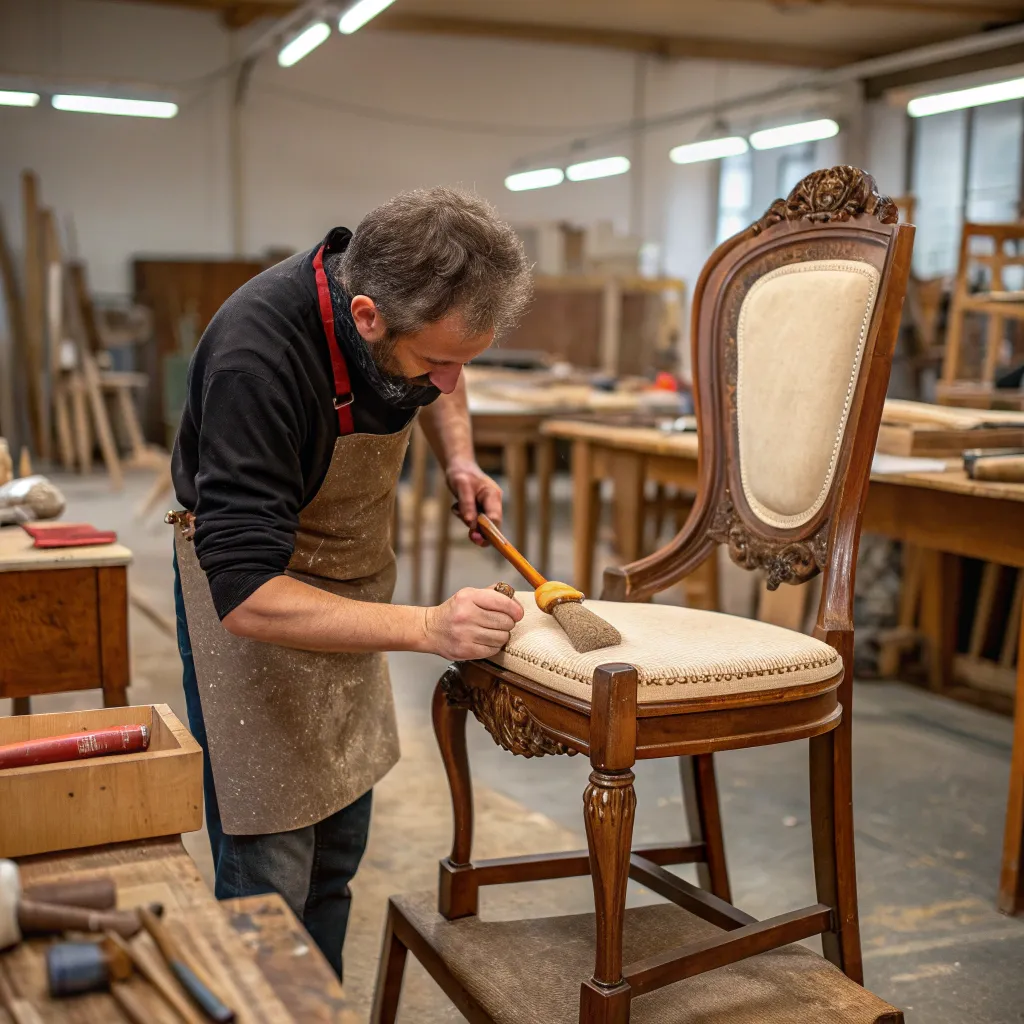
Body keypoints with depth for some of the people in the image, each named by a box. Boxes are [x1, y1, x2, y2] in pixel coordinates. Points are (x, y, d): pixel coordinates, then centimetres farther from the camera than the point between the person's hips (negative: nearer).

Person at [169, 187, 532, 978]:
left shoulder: (416, 307, -15)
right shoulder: (256, 356, -36)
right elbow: (246, 597, -37)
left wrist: (459, 460, -6)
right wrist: (428, 628, -44)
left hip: (356, 575, 7)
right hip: (249, 590, -6)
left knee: (338, 851, 15)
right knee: (270, 869, -5)